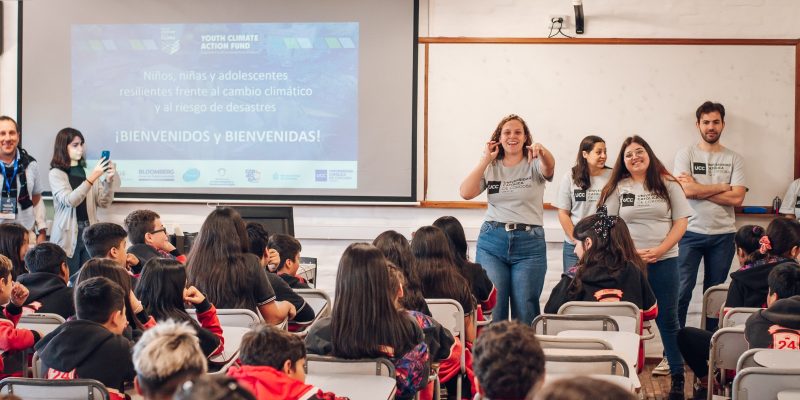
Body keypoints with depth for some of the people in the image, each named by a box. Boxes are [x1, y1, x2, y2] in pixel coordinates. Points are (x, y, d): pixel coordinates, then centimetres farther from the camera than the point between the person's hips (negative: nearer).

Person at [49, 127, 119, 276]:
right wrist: (91, 178, -26)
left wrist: (109, 181, -11)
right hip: (68, 235, -4)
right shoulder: (56, 174, -2)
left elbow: (104, 202, 6)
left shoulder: (87, 171, 11)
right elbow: (69, 200, -17)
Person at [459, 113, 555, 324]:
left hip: (529, 243, -1)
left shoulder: (534, 165, 4)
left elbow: (549, 167, -20)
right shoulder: (490, 168, 11)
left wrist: (542, 151, -42)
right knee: (492, 308, -4)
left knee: (525, 311, 0)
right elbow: (466, 193, -2)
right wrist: (485, 160, -5)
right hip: (492, 241, 1)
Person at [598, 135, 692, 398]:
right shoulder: (618, 188, 5)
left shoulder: (668, 185, 4)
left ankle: (678, 378, 10)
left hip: (664, 261, 0)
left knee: (668, 319, 4)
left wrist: (658, 251, -10)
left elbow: (681, 223, 2)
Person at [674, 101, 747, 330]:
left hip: (723, 234, 2)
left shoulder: (734, 159, 6)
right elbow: (685, 190, -13)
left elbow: (737, 198, -6)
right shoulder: (686, 155, 2)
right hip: (691, 232, -2)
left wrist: (699, 190, -10)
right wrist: (723, 187, -6)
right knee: (682, 290, -6)